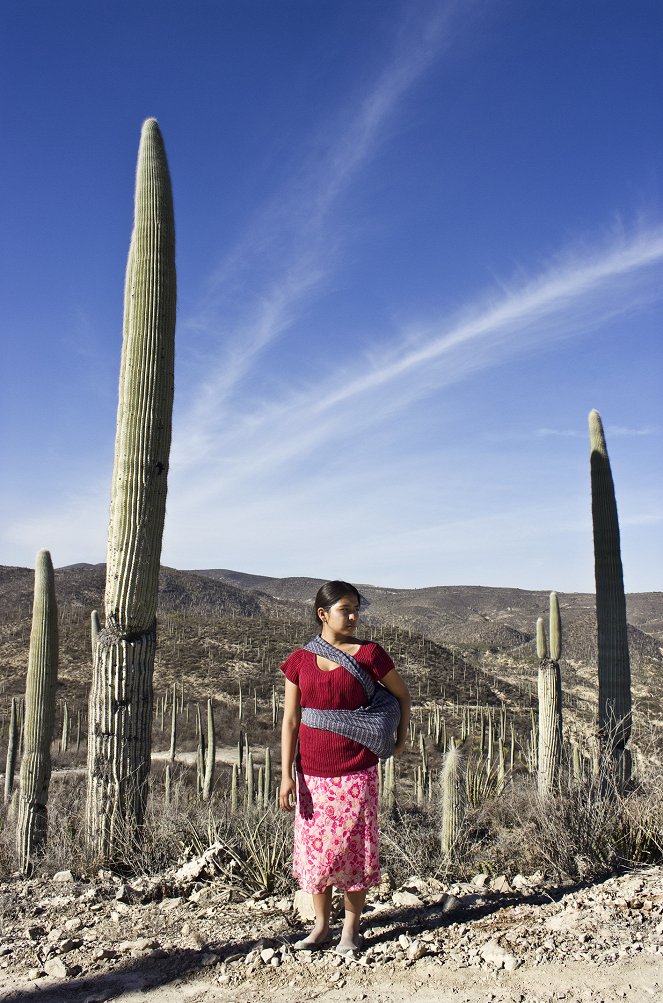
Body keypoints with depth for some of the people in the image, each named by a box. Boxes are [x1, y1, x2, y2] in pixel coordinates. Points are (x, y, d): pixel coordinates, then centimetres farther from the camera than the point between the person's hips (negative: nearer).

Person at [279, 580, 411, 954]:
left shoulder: (369, 654, -5)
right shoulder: (300, 661, 0)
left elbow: (402, 694, 10)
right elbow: (290, 721, 1)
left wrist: (401, 738, 13)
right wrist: (286, 775, -2)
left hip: (356, 772, -2)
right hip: (312, 773, 2)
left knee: (354, 847, 6)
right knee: (315, 847, 11)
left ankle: (351, 929, 24)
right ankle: (321, 926, 29)